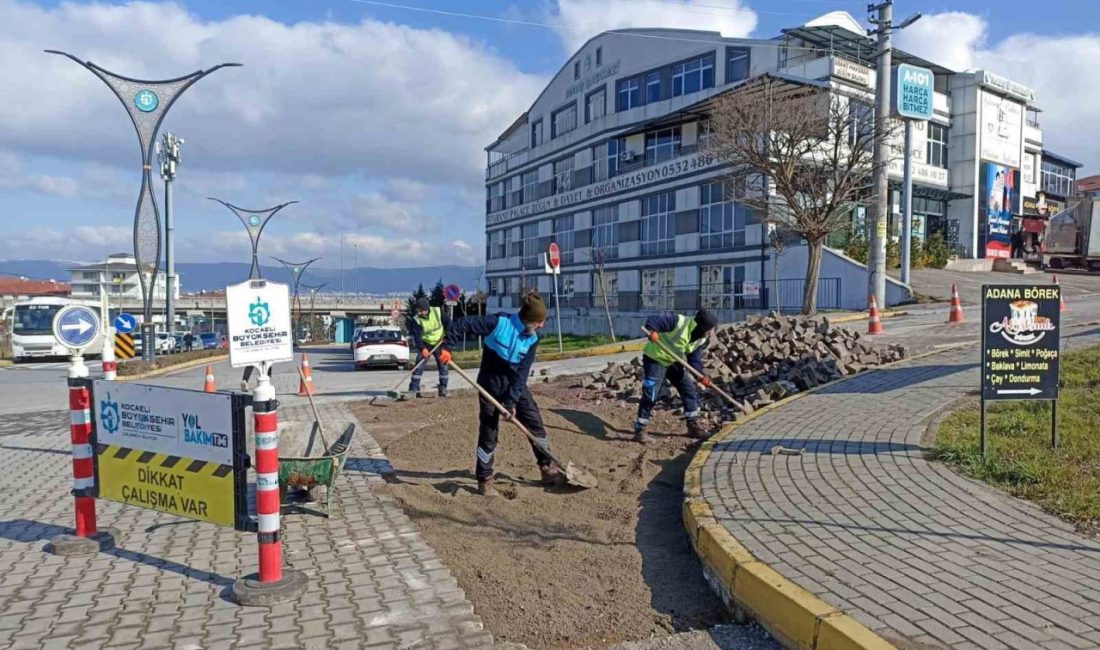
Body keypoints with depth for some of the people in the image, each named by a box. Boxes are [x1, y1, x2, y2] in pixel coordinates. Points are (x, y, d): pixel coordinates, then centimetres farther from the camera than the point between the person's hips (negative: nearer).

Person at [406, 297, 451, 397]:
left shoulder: (438, 312, -15)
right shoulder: (416, 320, -17)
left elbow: (448, 322, -1)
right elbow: (416, 336, -22)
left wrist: (446, 335, -13)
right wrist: (422, 349, -35)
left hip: (440, 343, 1)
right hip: (425, 344, -1)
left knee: (443, 366, 1)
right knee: (419, 366, -9)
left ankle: (443, 388, 11)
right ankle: (413, 389, -7)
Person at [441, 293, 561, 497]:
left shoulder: (532, 339, -8)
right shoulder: (499, 322, -22)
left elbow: (522, 373, -10)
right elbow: (462, 324, -20)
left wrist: (512, 401, -16)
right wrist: (447, 347, -25)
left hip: (516, 386, 5)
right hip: (491, 385, -4)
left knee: (536, 424, 6)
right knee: (489, 433, 0)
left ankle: (548, 468, 23)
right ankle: (484, 480, 14)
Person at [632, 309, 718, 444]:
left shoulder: (700, 340, -6)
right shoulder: (678, 322, -28)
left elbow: (695, 360, -5)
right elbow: (652, 320, -29)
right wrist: (653, 331, -50)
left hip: (674, 362, 8)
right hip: (655, 358, -8)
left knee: (689, 391, 8)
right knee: (650, 395, -12)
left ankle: (693, 425, 21)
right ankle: (639, 430, -5)